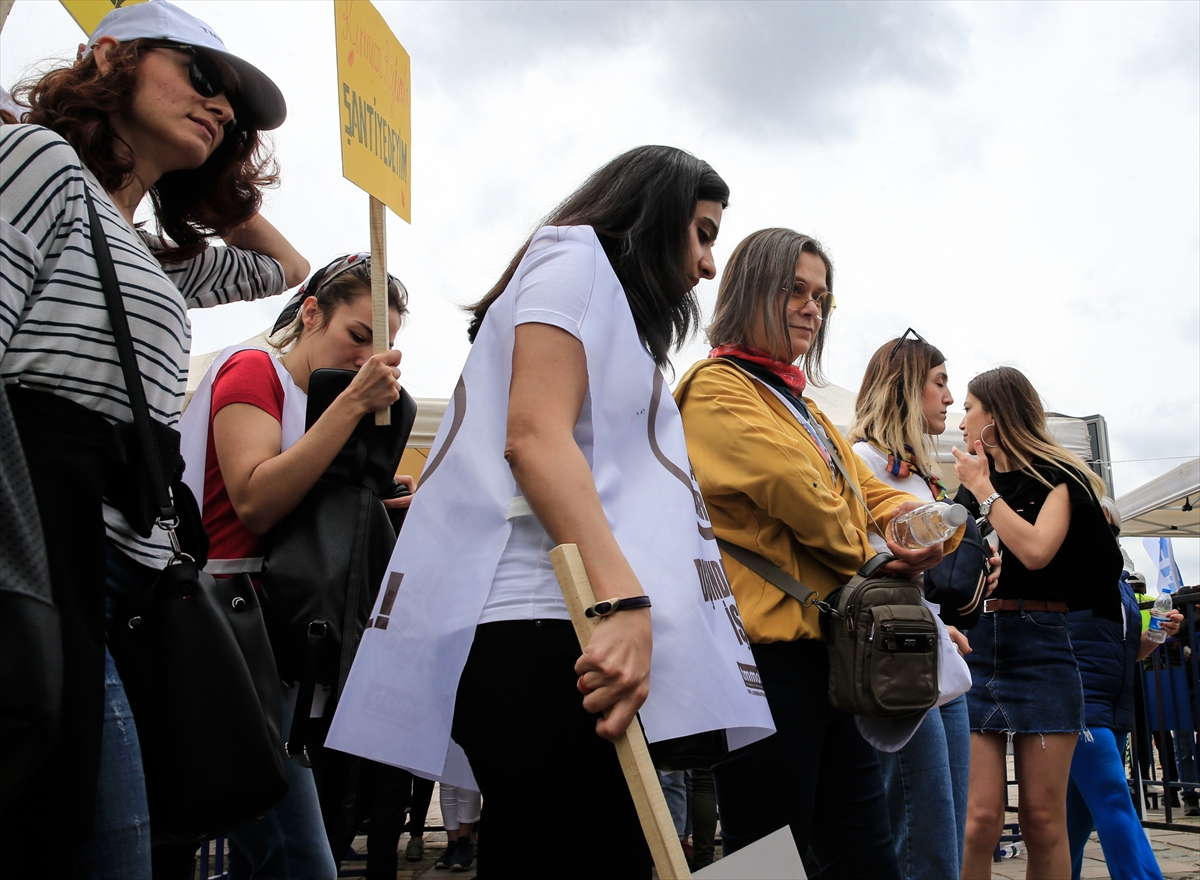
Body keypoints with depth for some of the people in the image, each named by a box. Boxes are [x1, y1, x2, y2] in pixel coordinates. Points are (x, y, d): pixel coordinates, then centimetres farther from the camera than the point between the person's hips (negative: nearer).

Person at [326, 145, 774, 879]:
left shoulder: (611, 306, 33)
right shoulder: (574, 254, 5)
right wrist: (626, 604, -22)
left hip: (563, 634, 10)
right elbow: (535, 436, -12)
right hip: (543, 626, -10)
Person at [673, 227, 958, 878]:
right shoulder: (717, 387, -4)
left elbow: (871, 492, 17)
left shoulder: (806, 413, 25)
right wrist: (869, 557, -2)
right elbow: (793, 485, -17)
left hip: (832, 650, 9)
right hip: (768, 647, -9)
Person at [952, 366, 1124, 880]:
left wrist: (983, 488, -6)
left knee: (1043, 821, 1)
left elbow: (1036, 550, -15)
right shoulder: (967, 489, 16)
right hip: (974, 645, 3)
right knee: (981, 818, -6)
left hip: (1040, 647, -3)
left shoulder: (1056, 477, 4)